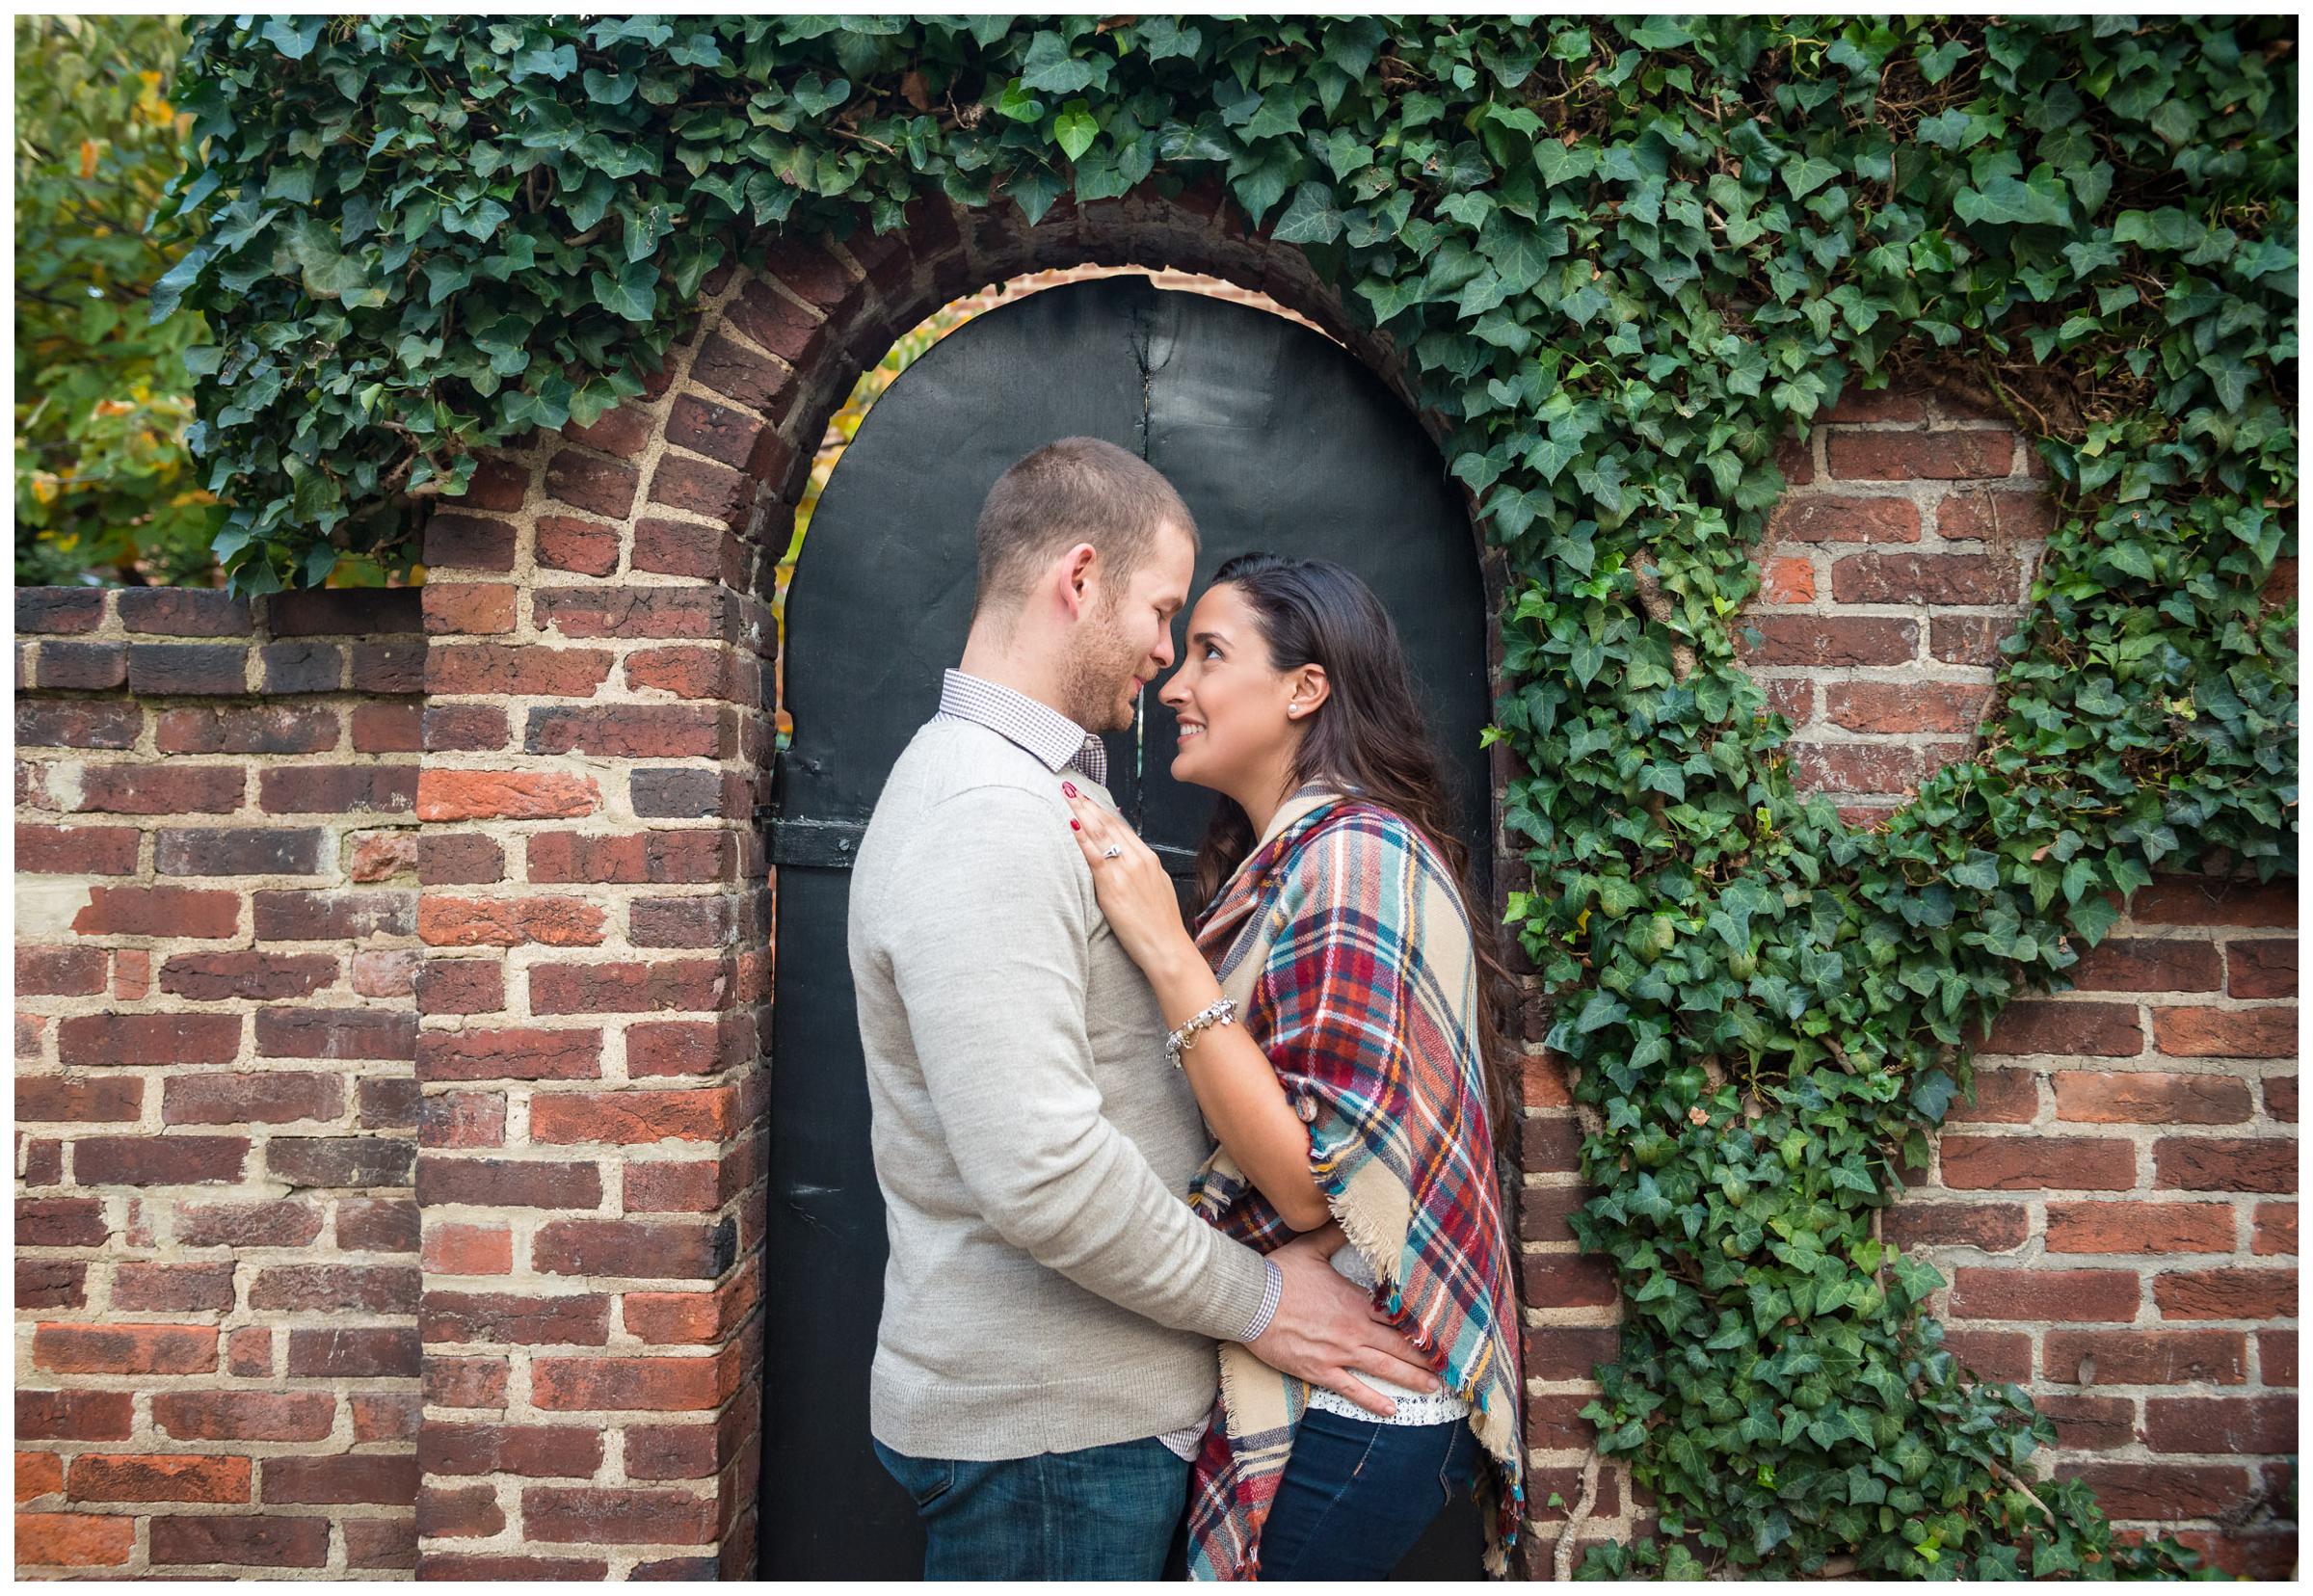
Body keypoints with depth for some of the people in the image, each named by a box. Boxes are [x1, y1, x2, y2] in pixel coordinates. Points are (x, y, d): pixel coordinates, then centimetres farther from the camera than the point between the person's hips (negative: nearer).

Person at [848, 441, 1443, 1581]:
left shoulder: (1033, 794, 14)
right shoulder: (986, 814, -22)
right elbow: (1039, 1171, -29)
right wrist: (1256, 1301, -17)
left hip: (1095, 1404, 10)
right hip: (1043, 1437, -10)